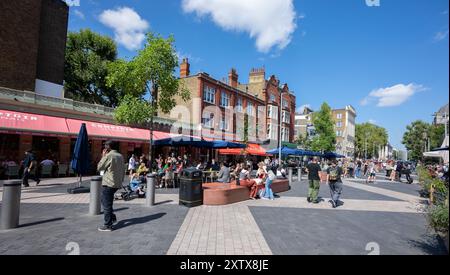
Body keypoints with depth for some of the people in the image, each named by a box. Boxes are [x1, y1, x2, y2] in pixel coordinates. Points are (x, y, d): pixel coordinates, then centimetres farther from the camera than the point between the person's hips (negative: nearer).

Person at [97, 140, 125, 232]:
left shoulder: (109, 156, -14)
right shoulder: (120, 156, 8)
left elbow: (99, 168, -5)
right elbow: (123, 170, 12)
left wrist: (103, 156, 1)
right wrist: (120, 181, 19)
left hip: (108, 184, -7)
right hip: (117, 184, 8)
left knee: (107, 205, 3)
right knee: (107, 202, 25)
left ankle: (108, 225, 10)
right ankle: (112, 217, 27)